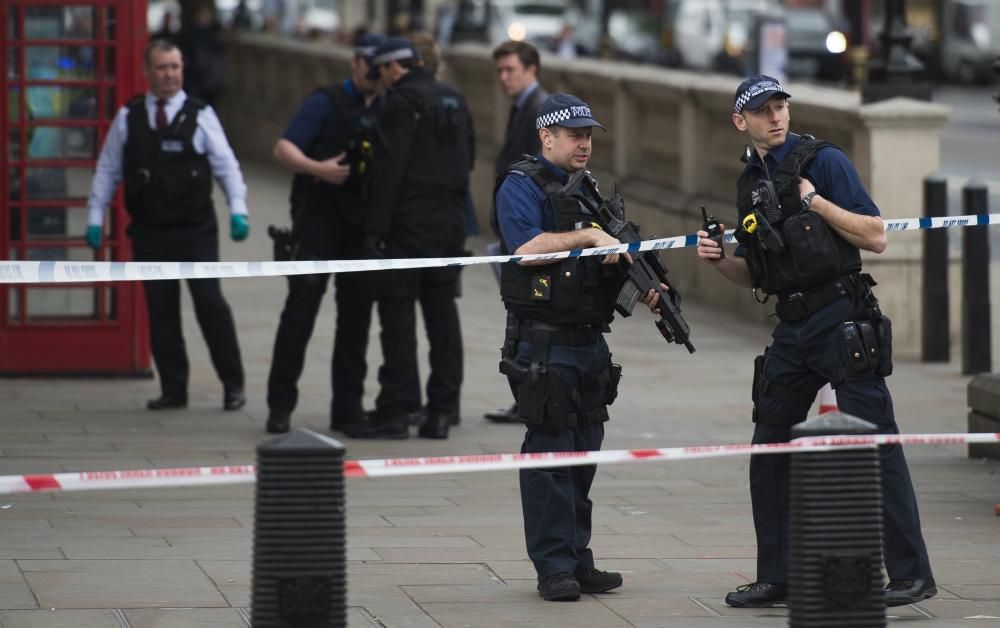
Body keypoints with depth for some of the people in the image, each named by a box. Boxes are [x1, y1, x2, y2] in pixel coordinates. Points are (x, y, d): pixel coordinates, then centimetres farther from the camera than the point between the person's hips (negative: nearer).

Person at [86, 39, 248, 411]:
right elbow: (107, 169, 10)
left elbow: (226, 165, -1)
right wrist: (95, 217, 5)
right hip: (149, 233, 2)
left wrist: (238, 210, -13)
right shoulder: (127, 118, 7)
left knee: (210, 303, -8)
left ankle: (233, 384, 1)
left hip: (196, 230, -2)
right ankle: (173, 389, 12)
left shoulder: (200, 115, 1)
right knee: (160, 311, 5)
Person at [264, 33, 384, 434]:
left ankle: (348, 407, 11)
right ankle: (280, 405, -5)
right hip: (319, 218, -5)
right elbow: (284, 149, -10)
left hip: (363, 223, 5)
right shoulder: (326, 103, -3)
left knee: (356, 312, 6)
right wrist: (317, 168, -28)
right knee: (301, 308, -8)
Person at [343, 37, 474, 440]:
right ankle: (442, 410, 8)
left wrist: (376, 226, -16)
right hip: (451, 220, 8)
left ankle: (395, 411, -7)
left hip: (410, 222, -8)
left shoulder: (402, 101, -11)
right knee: (442, 311, 9)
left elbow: (390, 167, -16)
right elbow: (467, 158, 19)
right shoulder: (455, 101, 15)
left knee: (398, 314, -5)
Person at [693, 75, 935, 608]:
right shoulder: (751, 183, 14)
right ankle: (775, 578, 16)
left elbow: (876, 237, -11)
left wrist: (816, 202, -17)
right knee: (768, 451, 8)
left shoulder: (823, 161, -6)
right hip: (793, 329, 7)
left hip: (843, 321, -7)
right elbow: (755, 275, 21)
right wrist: (719, 260, 2)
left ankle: (911, 574, -3)